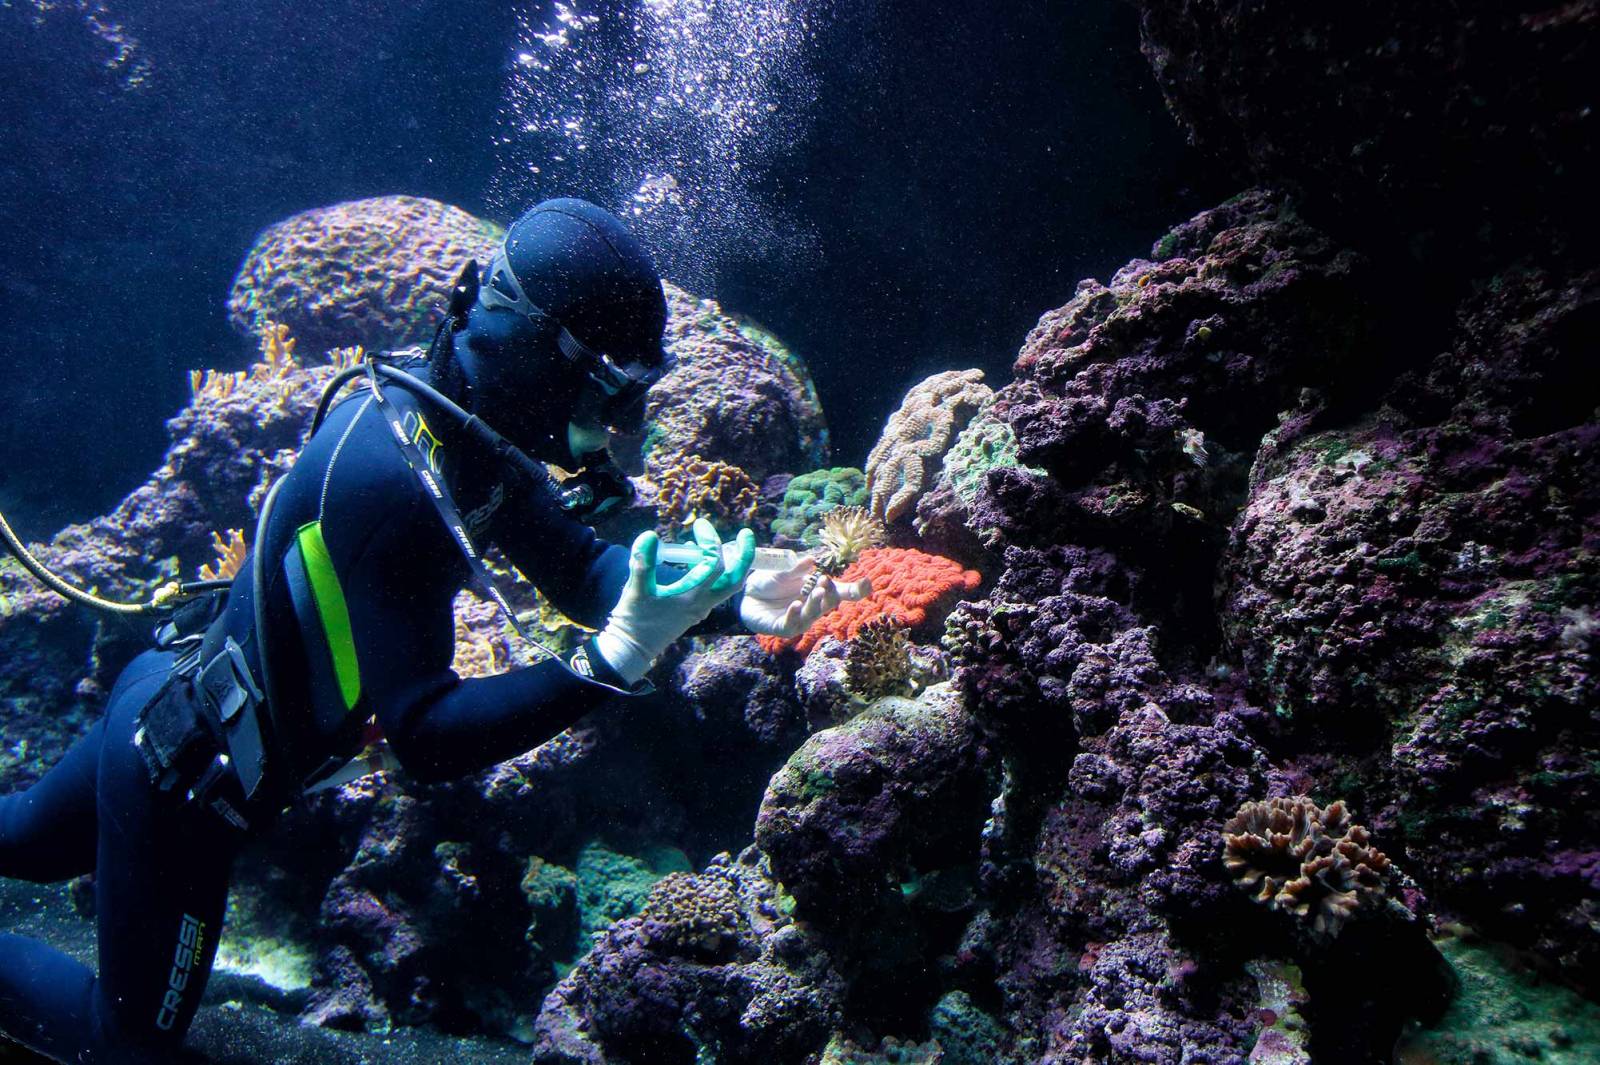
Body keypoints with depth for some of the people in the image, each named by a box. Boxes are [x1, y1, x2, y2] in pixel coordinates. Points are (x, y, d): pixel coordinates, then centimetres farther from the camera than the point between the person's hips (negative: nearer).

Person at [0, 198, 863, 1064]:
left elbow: (580, 565, -5)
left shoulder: (464, 418, -10)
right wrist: (615, 659, -42)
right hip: (179, 773, -8)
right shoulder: (385, 475, -36)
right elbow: (427, 737, -36)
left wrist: (730, 595, -18)